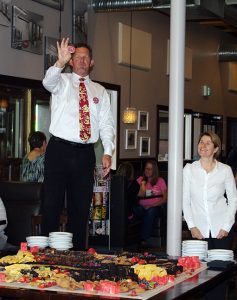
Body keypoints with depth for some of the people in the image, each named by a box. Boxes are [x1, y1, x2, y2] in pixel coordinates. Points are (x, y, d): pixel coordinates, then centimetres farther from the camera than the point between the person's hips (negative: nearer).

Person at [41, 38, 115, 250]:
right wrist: (60, 63, -38)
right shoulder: (62, 81, 6)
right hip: (59, 150, -3)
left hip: (85, 154, 3)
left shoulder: (99, 91, 15)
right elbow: (48, 82, -18)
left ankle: (77, 253, 15)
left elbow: (106, 123, 11)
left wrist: (108, 152, -2)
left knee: (81, 207, 7)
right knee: (52, 205, -4)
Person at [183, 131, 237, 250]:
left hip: (222, 228, 0)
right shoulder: (189, 169, 1)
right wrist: (191, 226, -3)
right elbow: (185, 200, 4)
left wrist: (226, 227, -4)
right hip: (199, 229, 0)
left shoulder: (225, 170, -1)